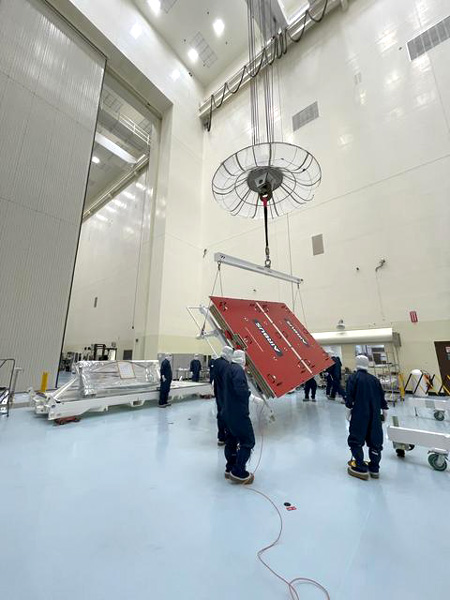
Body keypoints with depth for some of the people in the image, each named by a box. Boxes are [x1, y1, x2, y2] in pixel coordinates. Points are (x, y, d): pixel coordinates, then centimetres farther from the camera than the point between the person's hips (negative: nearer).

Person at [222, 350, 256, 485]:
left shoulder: (230, 368, 12)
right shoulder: (238, 369, -17)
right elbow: (240, 388, -30)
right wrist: (251, 396, -20)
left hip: (228, 411, 10)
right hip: (238, 412, -10)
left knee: (231, 440, 18)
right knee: (248, 441, 1)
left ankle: (230, 469, 29)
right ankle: (238, 472, 6)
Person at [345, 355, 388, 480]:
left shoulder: (353, 377, -7)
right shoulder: (374, 379, 7)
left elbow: (350, 396, -12)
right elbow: (382, 396, 13)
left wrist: (348, 410, -3)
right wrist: (384, 410, 26)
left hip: (359, 414, -5)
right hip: (375, 415, 6)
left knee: (356, 440, 5)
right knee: (375, 440, 15)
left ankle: (361, 468, 6)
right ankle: (374, 468, 24)